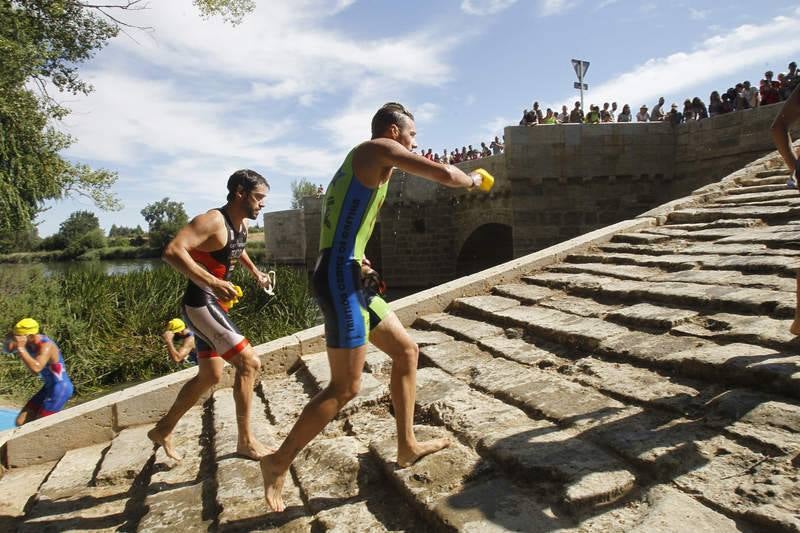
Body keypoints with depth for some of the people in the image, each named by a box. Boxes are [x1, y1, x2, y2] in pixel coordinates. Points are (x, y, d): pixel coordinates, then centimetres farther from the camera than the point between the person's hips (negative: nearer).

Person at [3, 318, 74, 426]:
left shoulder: (46, 346, -26)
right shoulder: (29, 342, 0)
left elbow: (36, 368, -41)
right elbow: (6, 349, 13)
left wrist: (21, 349, -37)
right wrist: (9, 339, -9)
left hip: (61, 389, -9)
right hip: (49, 388, 9)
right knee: (20, 422, 11)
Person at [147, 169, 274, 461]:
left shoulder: (242, 225, 9)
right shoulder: (212, 221, -19)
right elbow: (172, 251, -32)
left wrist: (255, 272, 24)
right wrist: (211, 282, -38)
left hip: (213, 304, 10)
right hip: (200, 304, -10)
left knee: (210, 376, 17)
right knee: (249, 362, -13)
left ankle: (163, 430, 34)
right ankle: (245, 441, -1)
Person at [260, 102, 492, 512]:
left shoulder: (360, 164, 24)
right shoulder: (378, 149, -4)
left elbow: (342, 228, 30)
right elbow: (444, 175, -13)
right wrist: (472, 181, 8)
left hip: (345, 279, 10)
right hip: (340, 279, -10)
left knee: (406, 350, 14)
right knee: (346, 387, -6)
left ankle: (407, 446, 23)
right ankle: (279, 462, 9)